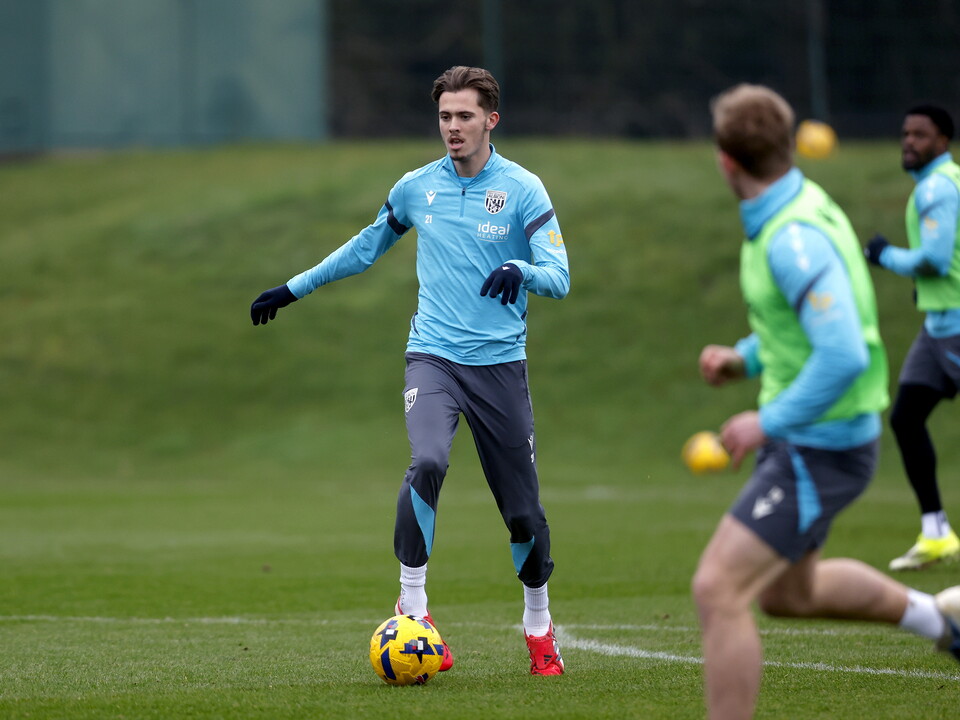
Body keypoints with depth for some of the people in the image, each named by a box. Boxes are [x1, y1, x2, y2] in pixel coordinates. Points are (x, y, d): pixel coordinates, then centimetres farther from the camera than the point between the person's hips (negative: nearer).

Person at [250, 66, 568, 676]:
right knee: (426, 466, -27)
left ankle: (540, 627, 26)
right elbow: (366, 247, 23)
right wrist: (294, 288, 26)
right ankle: (413, 607, -16)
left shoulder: (523, 189, -4)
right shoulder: (417, 188, 6)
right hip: (433, 355, 1)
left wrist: (523, 272, -33)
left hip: (500, 362, -1)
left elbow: (559, 276, -10)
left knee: (522, 507, 3)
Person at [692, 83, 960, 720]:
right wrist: (744, 358, 9)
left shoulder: (795, 238, -26)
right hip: (804, 439, 10)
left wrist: (769, 422, -24)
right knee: (789, 592, 27)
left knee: (717, 591, -14)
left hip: (820, 448, -10)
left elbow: (844, 355, -33)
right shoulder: (801, 205, 6)